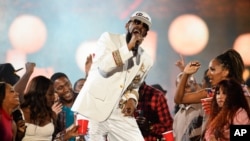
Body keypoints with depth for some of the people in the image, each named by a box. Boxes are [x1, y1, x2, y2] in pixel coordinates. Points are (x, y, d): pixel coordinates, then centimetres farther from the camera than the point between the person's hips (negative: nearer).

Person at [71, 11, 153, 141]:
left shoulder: (146, 60, 11)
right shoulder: (109, 38, 0)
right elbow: (104, 66, -17)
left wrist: (131, 99, 1)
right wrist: (128, 47, -15)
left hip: (120, 115, 4)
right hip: (93, 109, -4)